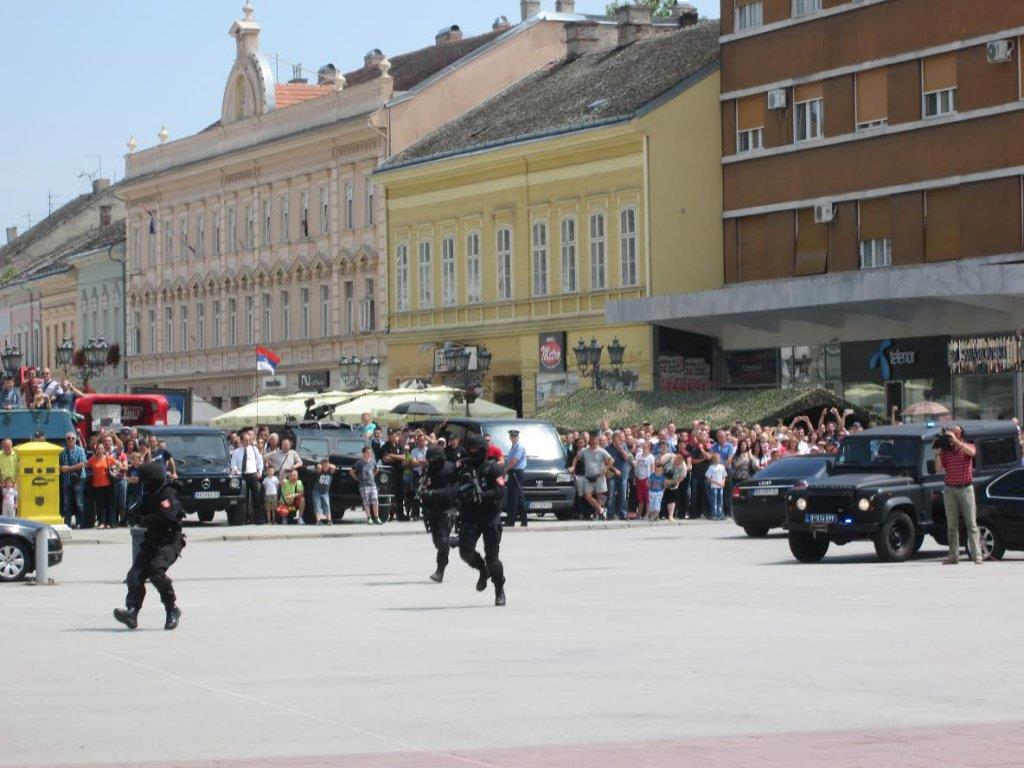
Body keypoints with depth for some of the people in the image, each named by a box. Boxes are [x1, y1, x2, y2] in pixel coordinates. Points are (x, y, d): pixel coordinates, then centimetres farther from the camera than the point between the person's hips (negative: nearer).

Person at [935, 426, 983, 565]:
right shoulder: (945, 451, 8)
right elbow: (939, 469, -1)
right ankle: (954, 556, 6)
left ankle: (977, 555, -8)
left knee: (971, 523, -4)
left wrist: (955, 441, -22)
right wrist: (937, 452, -7)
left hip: (966, 488, -3)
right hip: (950, 489, 3)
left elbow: (971, 452, -21)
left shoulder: (968, 446, 4)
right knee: (952, 525, 4)